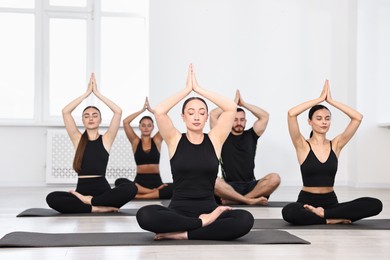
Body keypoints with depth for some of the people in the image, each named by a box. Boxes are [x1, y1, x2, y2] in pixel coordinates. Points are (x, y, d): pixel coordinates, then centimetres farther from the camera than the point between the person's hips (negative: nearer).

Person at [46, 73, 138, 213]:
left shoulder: (106, 139, 8)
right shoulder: (78, 139, 11)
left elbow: (118, 111, -3)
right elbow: (65, 112, 1)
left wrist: (97, 93, 1)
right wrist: (87, 93, 2)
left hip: (102, 190, -1)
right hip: (81, 190, 1)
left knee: (131, 188, -31)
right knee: (51, 198, -29)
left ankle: (90, 201, -21)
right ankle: (98, 207, -28)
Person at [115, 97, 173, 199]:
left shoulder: (157, 140, 10)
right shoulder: (135, 141, 9)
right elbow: (125, 122, -3)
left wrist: (151, 110, 3)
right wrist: (142, 110, 2)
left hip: (156, 181, 0)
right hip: (140, 181, 0)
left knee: (173, 188, -34)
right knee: (119, 182, -33)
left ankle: (139, 195, -33)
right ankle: (154, 192, -32)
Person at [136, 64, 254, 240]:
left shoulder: (214, 140, 8)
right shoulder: (175, 140, 5)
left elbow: (231, 108, -4)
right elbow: (159, 111, -11)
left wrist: (199, 89, -1)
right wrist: (187, 89, -4)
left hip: (208, 210, 1)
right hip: (178, 211, -1)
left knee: (245, 219, -30)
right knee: (145, 215, -33)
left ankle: (181, 234, -22)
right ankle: (203, 223, -20)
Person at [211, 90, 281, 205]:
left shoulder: (250, 135, 15)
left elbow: (265, 116, 6)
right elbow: (213, 115, -1)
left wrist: (243, 103, 8)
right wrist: (234, 103, 7)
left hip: (250, 186, 3)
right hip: (229, 187, -2)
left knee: (275, 178, -28)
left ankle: (232, 200, -29)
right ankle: (250, 200, -32)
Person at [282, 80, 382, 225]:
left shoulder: (335, 145, 8)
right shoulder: (302, 145, -2)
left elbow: (358, 117, -1)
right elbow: (291, 114, -18)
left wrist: (331, 100, -3)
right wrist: (320, 98, -10)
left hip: (331, 202, 3)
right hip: (307, 201, -3)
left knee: (375, 205, -21)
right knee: (288, 212, -40)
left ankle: (323, 213, -17)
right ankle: (331, 219, -18)